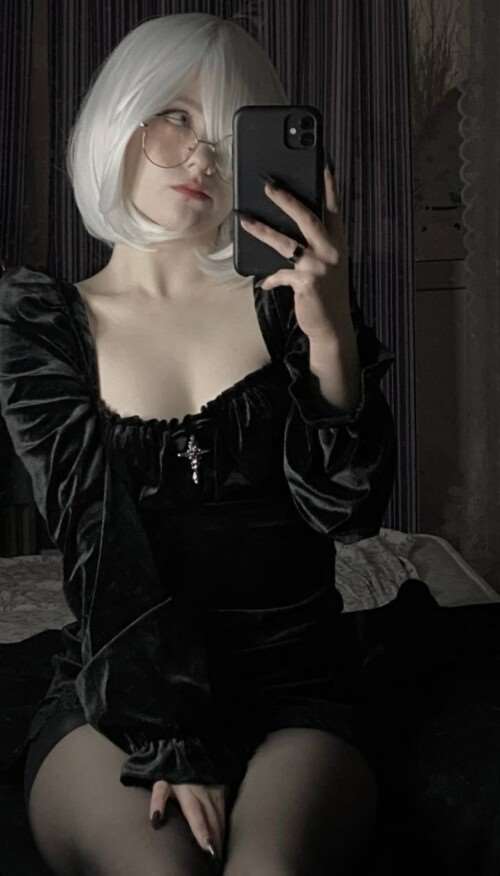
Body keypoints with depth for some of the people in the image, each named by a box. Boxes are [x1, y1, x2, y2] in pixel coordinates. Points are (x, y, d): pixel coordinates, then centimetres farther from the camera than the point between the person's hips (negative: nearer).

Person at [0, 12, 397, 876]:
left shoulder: (286, 298, 5)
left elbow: (347, 511, -6)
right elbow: (99, 537, -7)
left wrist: (333, 338, -22)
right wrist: (171, 739, -16)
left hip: (294, 687, 1)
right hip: (118, 691, 0)